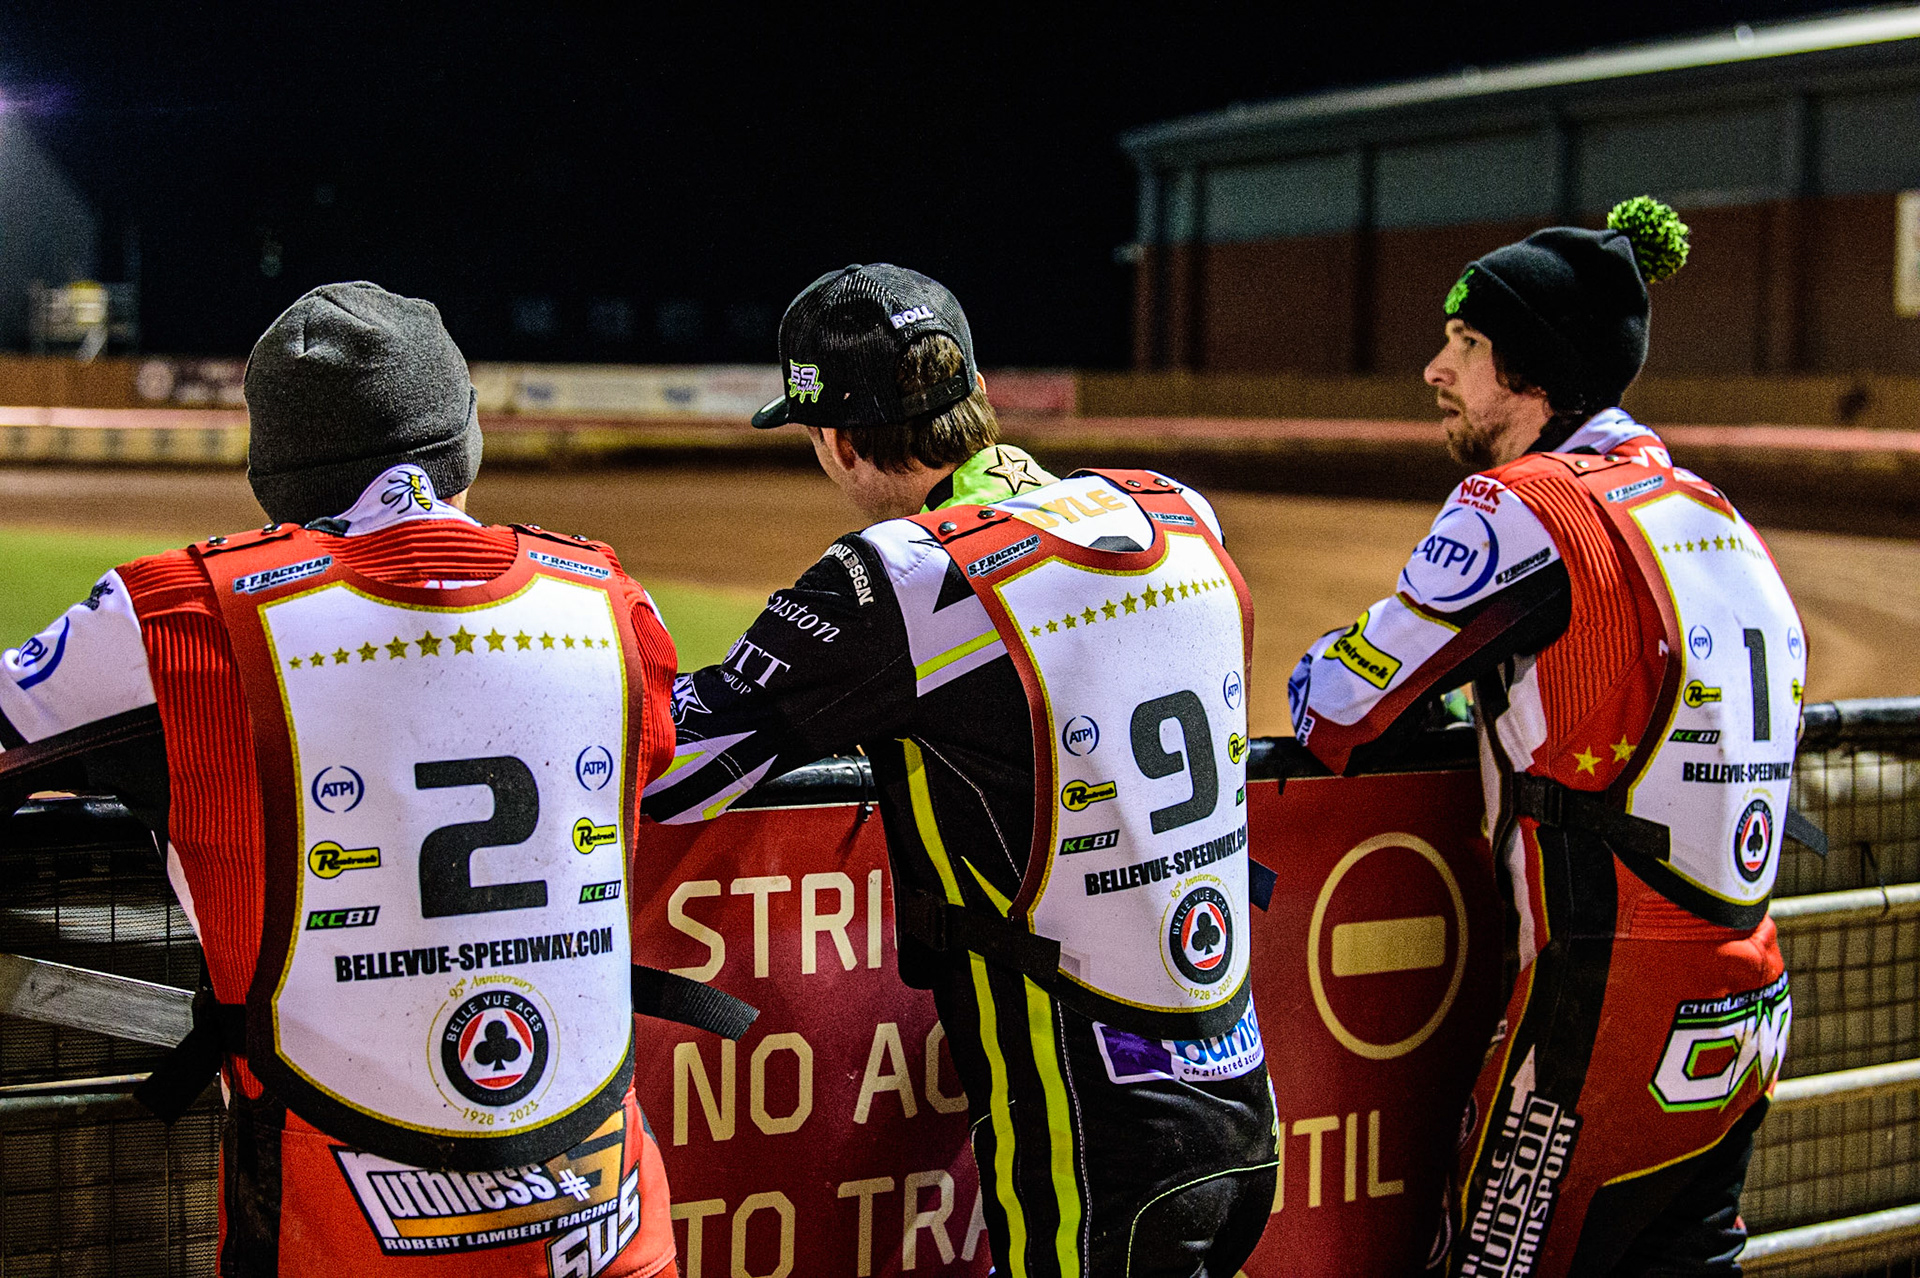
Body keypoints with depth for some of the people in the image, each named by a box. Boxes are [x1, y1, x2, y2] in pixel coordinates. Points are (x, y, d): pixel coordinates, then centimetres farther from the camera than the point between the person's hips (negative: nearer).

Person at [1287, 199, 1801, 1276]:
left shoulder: (1527, 505, -13)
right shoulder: (1716, 512, 10)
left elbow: (1339, 722, -9)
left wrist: (1327, 665, 13)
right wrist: (1491, 704, 19)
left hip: (1611, 1016, -8)